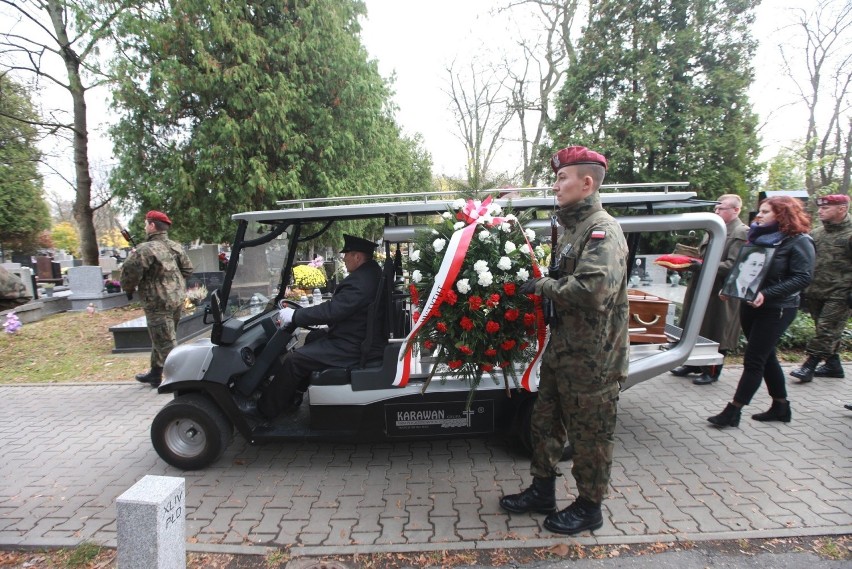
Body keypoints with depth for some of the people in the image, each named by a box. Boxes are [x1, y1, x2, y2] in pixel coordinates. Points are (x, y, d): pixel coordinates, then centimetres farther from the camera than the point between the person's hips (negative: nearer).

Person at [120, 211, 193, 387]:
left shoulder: (145, 250, -17)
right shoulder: (176, 247, 5)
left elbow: (129, 273, -16)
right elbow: (188, 269, 11)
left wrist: (128, 289, 4)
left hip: (158, 304, -8)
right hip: (177, 300, 8)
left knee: (166, 344, -1)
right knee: (160, 340, 22)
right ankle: (155, 374, 36)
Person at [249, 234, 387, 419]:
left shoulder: (360, 282, -27)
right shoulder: (372, 272, 7)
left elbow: (331, 310, -27)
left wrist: (294, 316, -16)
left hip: (353, 348, -11)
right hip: (362, 336, 11)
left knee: (294, 360, -10)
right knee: (313, 338, 25)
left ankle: (264, 408, 8)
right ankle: (293, 395, 31)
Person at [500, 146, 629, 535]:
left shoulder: (602, 230, -18)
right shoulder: (572, 227, 13)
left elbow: (594, 289, -33)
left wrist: (542, 286, -20)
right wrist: (543, 286, 2)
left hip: (592, 358, -9)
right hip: (562, 349, 10)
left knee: (590, 436, 8)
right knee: (545, 422, 18)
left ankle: (589, 508, 28)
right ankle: (542, 492, 36)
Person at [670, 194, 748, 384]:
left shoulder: (741, 233, -11)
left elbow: (732, 265, -20)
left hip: (721, 291, -8)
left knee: (715, 333, 3)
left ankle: (712, 371, 17)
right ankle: (693, 364, 30)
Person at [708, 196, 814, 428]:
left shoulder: (798, 242, -10)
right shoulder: (757, 237, 11)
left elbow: (803, 278, -18)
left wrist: (766, 294, -27)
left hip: (776, 310, -7)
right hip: (749, 305, 8)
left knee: (754, 360, -6)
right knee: (766, 357, 16)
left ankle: (732, 412, -1)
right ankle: (781, 407, 31)